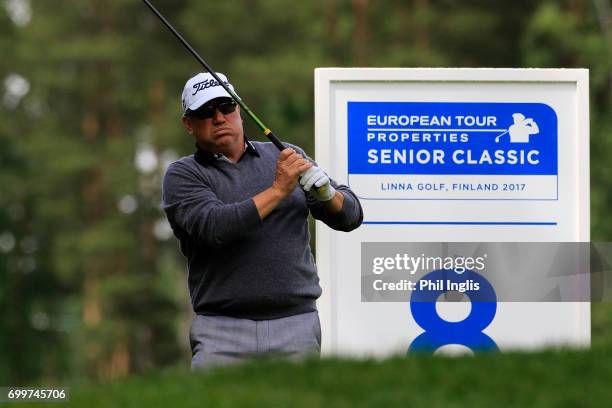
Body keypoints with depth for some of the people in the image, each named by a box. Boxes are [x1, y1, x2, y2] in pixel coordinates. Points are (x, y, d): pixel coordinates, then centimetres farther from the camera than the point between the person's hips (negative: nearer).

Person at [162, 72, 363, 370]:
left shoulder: (286, 156, 13)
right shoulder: (182, 175, 4)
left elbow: (350, 216, 10)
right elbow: (215, 227, -15)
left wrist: (327, 193, -12)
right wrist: (278, 190, -15)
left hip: (296, 323, 2)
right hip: (222, 332, -2)